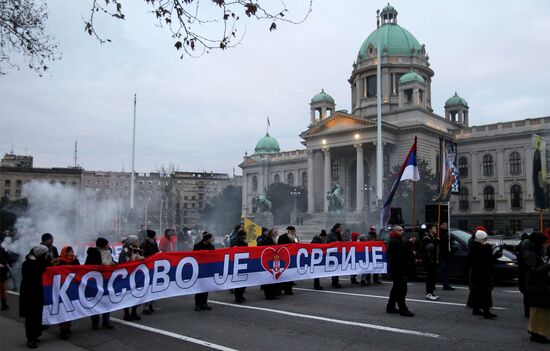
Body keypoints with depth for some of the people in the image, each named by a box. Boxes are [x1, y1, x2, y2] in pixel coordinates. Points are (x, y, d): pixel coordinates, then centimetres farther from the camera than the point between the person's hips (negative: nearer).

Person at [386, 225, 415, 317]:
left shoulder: (400, 240, 22)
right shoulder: (393, 241, -12)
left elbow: (405, 251, 23)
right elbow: (400, 250, -27)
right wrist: (409, 243, -26)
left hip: (402, 267, 11)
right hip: (397, 268, -11)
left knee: (397, 288, 15)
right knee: (401, 288, -12)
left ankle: (390, 307, 23)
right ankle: (403, 309, -11)